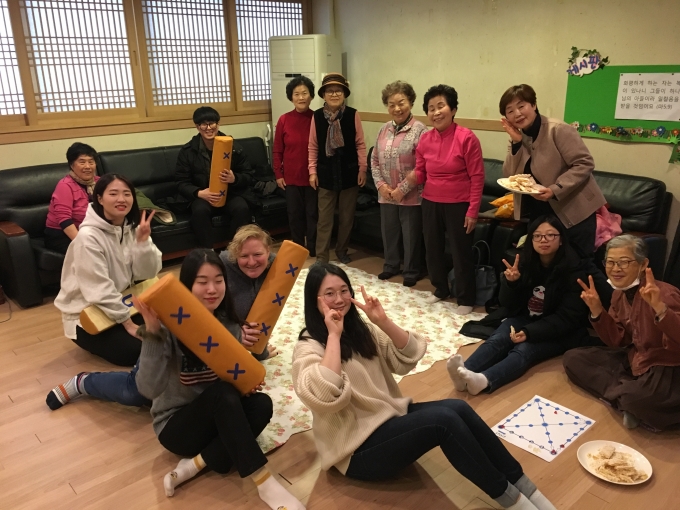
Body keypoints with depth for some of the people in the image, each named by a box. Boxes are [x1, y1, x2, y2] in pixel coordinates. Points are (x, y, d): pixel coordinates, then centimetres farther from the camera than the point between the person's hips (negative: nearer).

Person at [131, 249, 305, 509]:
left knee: (261, 404, -23)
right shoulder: (169, 326, -21)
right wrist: (152, 332, -41)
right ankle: (265, 483, -29)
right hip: (175, 424, -5)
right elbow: (149, 388, -31)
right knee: (222, 393, -34)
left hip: (216, 418, 5)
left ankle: (196, 464, -17)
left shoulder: (228, 323, -5)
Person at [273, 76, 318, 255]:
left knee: (313, 214, 8)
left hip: (313, 176, -1)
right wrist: (278, 174, 1)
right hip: (291, 177, 1)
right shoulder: (284, 120, -2)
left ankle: (313, 252, 22)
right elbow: (277, 150, 4)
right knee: (295, 215, 10)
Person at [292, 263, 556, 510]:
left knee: (458, 408, -18)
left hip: (391, 416, 7)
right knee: (444, 420, -25)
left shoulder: (359, 330, 8)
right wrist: (334, 334, -26)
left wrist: (382, 321, -12)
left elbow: (408, 358, 2)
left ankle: (521, 485, -9)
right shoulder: (308, 347, -12)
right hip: (359, 449, -7)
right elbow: (324, 397, -31)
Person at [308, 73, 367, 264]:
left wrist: (362, 169, -3)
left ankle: (342, 250, 29)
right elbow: (313, 146, 3)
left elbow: (360, 144, -1)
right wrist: (312, 171, -1)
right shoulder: (317, 116, -2)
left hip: (349, 172, 0)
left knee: (347, 216, 12)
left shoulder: (353, 114, -5)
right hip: (326, 173, 0)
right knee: (324, 218, 4)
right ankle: (321, 257, 12)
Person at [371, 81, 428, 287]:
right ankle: (391, 266, 36)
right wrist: (380, 184, -4)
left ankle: (411, 272, 23)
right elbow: (374, 159, 10)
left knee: (411, 235, 7)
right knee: (389, 232, 17)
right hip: (386, 195, 6)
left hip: (410, 196, -5)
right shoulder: (384, 130, 8)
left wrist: (402, 189, -16)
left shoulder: (419, 130, -11)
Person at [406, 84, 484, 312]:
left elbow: (477, 177, -12)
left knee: (461, 252, 5)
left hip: (458, 205, -5)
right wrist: (413, 176, -15)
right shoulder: (425, 139, 1)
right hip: (430, 203, 6)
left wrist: (473, 210, -14)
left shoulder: (466, 138, -14)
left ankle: (466, 299, 23)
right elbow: (421, 173, 9)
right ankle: (440, 289, 39)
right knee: (432, 249, 16)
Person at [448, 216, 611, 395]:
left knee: (524, 350, -31)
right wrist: (510, 283, -21)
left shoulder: (574, 270, -14)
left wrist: (530, 333, -28)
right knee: (496, 340, -26)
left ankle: (484, 381, -57)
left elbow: (568, 317, -16)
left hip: (559, 331, -4)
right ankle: (465, 374, -51)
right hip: (525, 319, 4)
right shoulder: (524, 262, -3)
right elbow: (510, 306, 0)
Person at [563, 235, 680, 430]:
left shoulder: (664, 294, -23)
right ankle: (626, 398, -12)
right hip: (634, 361, 9)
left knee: (637, 398, -40)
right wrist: (596, 310, -8)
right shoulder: (619, 294, 1)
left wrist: (659, 307, -50)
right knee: (573, 359, 1)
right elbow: (618, 341, 5)